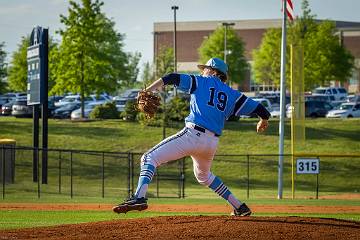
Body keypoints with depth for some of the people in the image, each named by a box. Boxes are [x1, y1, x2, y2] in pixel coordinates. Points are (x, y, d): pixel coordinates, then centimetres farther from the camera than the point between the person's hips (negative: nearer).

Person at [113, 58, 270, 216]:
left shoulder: (201, 82, 11)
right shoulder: (233, 95, 20)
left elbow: (172, 78, -2)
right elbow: (259, 109, 18)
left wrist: (148, 90, -5)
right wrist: (263, 121, 40)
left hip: (193, 134, -6)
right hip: (213, 143, 6)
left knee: (149, 158, -6)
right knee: (203, 176, 33)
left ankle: (139, 197, -30)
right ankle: (240, 207, 29)